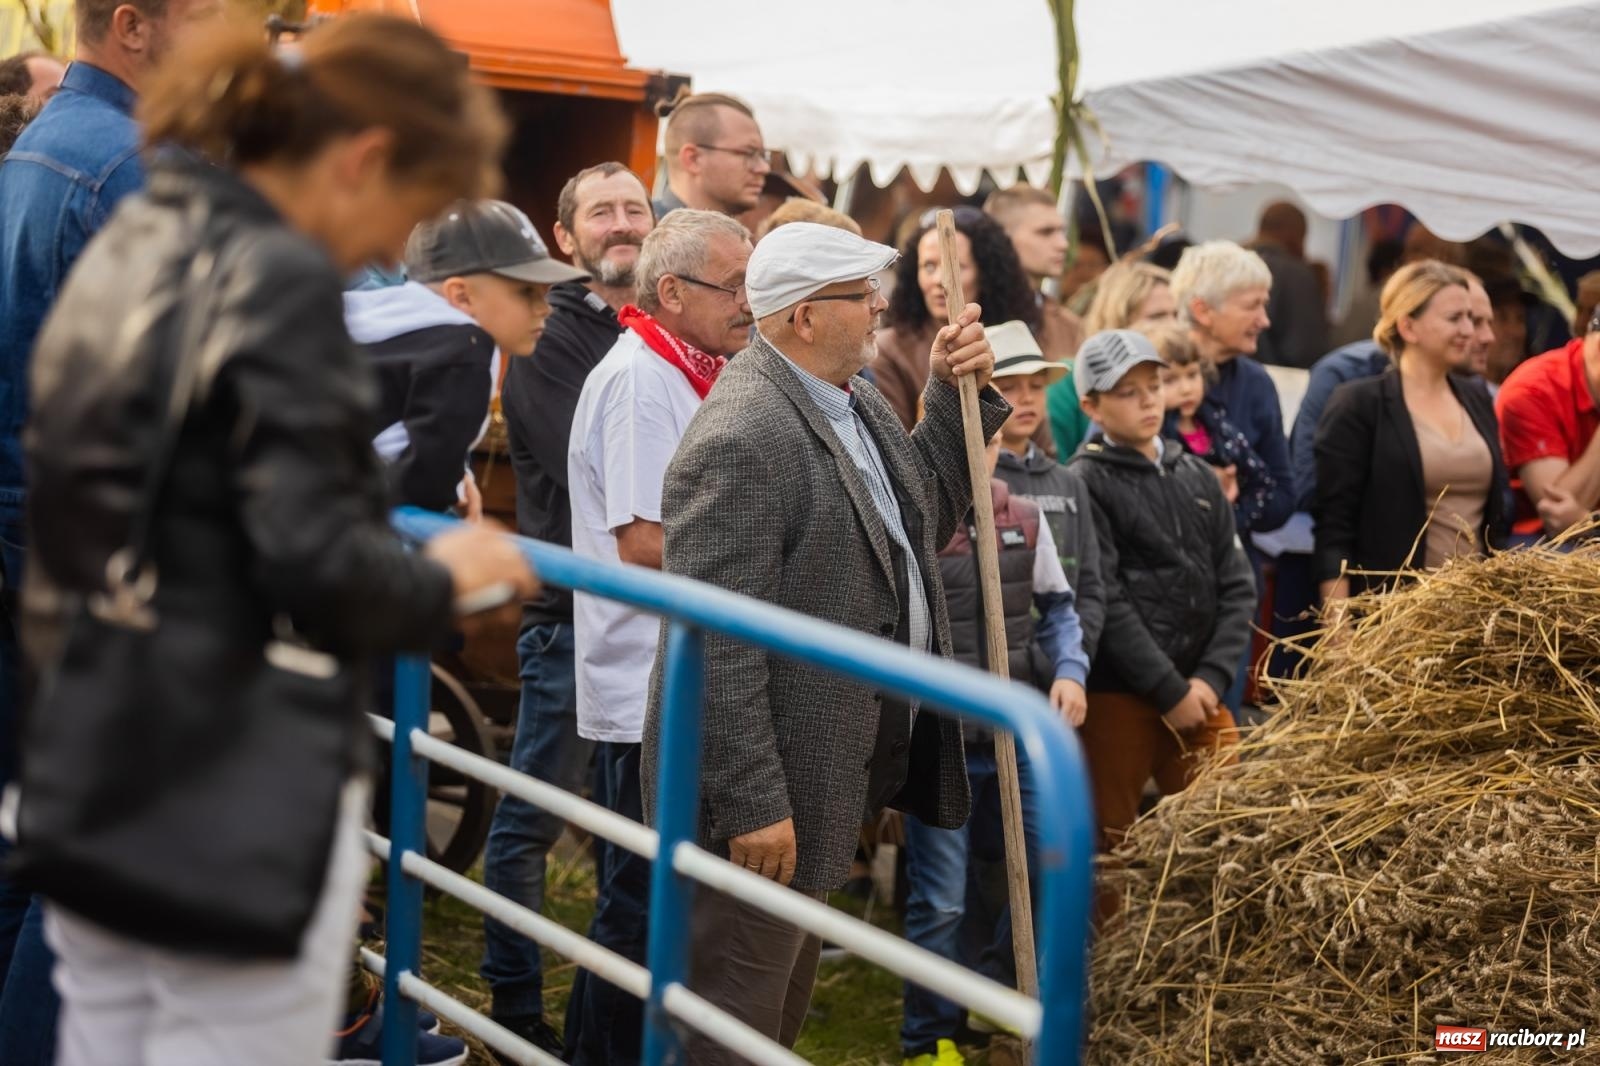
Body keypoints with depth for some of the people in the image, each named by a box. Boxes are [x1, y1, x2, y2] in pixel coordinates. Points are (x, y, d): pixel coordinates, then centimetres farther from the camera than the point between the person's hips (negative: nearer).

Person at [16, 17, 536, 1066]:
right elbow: (318, 568, -23)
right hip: (242, 805, -9)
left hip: (91, 780, 9)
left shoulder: (122, 251, 10)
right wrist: (443, 579, -4)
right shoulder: (277, 279, -17)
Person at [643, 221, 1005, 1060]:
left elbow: (923, 523, 15)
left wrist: (956, 397, 3)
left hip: (832, 775, 10)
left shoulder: (853, 397, 6)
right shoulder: (738, 441, -25)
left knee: (785, 998, 25)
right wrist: (751, 806, -25)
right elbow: (716, 649, -27)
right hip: (764, 797, -10)